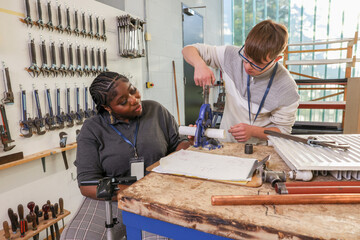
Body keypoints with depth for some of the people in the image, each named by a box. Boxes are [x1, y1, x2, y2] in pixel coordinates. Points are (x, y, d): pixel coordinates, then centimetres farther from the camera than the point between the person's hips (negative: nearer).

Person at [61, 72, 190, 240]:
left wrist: (189, 143, -13)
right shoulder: (92, 129, -1)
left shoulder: (156, 110, 5)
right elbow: (87, 185, -7)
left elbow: (178, 144, 12)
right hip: (109, 200, 0)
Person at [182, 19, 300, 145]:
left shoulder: (287, 89, -17)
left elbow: (283, 130, -5)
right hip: (225, 141, 2)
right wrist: (200, 65, -25)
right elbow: (188, 50, -3)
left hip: (259, 148, -1)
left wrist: (252, 131, -22)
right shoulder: (232, 55, -11)